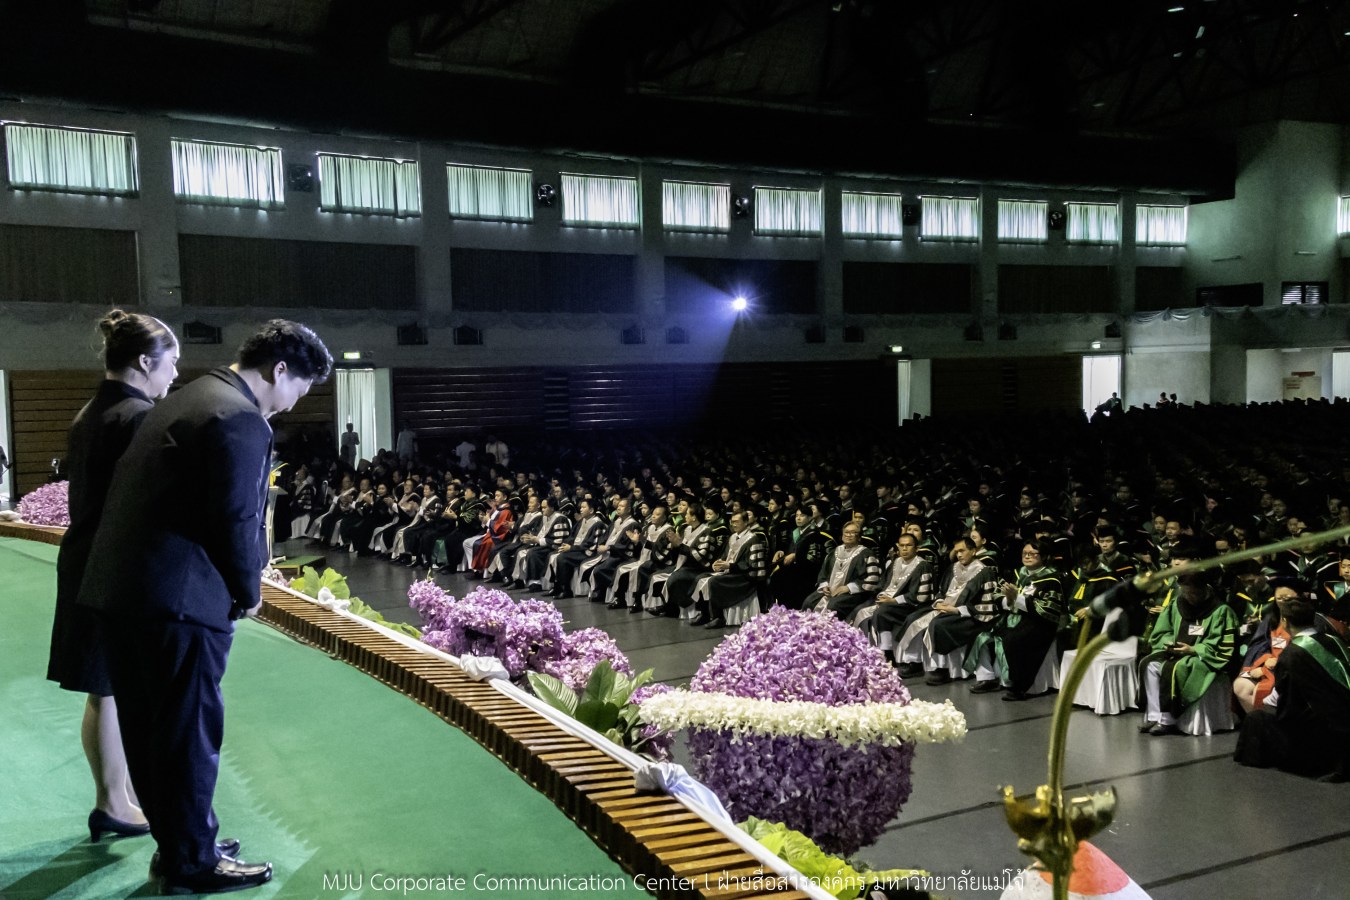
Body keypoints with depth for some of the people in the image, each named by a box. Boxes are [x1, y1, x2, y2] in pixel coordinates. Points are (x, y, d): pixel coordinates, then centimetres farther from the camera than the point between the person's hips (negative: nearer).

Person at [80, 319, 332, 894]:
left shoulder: (192, 396, 17)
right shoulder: (241, 419, -15)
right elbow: (236, 519, -17)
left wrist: (239, 581, 18)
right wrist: (249, 591, -1)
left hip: (123, 586, 10)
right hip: (180, 595, -10)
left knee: (148, 728, 17)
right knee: (190, 732, 3)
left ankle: (175, 842, 31)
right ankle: (192, 863, 15)